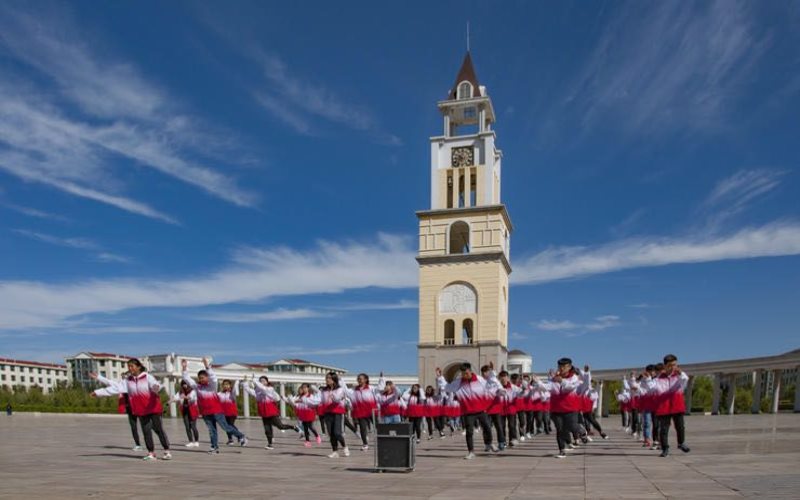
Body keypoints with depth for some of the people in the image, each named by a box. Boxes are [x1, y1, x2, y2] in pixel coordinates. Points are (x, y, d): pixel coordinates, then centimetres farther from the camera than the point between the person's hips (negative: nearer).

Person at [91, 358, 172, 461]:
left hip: (153, 408, -5)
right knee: (146, 431, 6)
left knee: (158, 429, -3)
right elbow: (115, 387, 12)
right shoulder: (128, 380, 7)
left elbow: (154, 385, -26)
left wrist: (156, 387, -52)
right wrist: (98, 392, 13)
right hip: (141, 410, 5)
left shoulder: (147, 377, -8)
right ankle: (151, 453, 16)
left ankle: (167, 451, 4)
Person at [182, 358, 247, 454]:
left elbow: (213, 377, -26)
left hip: (216, 410, -4)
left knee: (225, 427, -4)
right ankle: (215, 447, 13)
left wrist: (207, 367, -37)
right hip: (206, 413, 4)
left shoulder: (212, 385, -6)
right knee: (211, 430, 8)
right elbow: (187, 379, 2)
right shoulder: (197, 386, 5)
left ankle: (241, 437, 7)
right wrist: (184, 368, -9)